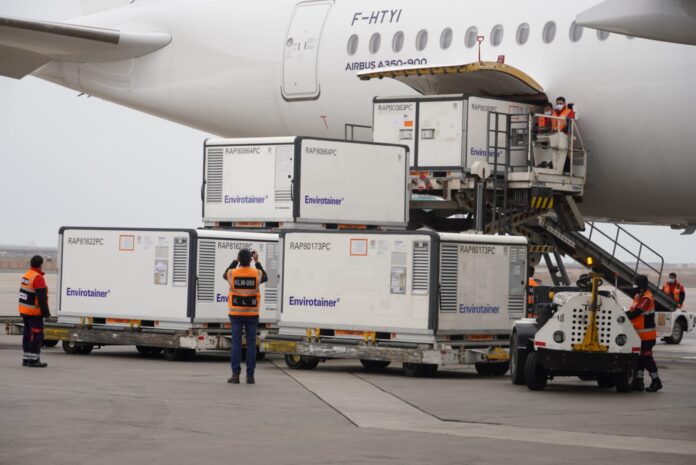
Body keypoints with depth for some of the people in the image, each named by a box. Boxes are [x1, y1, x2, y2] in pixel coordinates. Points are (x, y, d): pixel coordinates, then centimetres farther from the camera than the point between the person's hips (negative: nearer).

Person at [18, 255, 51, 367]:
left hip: (24, 311, 9)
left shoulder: (26, 276, 10)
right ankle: (33, 360, -7)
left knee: (27, 334, 15)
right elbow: (42, 297, -22)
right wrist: (45, 311, -18)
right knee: (36, 335, -5)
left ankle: (26, 358, 19)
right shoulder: (38, 278, -19)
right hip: (34, 312, -9)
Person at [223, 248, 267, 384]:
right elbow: (265, 278, 18)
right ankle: (250, 376, 3)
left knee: (236, 343, 2)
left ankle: (235, 374, -2)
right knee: (251, 343, 4)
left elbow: (225, 275, 17)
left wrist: (235, 261, 19)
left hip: (236, 314, 0)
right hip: (252, 314, 0)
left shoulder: (232, 273, -8)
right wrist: (257, 262, 20)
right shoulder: (257, 273, -7)